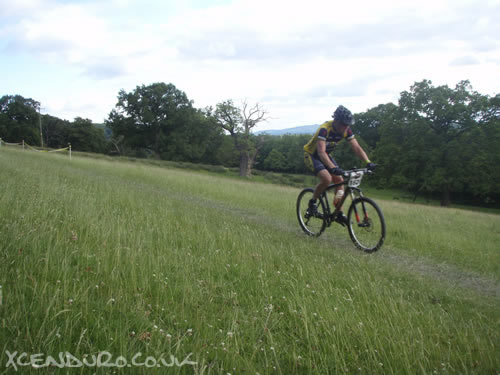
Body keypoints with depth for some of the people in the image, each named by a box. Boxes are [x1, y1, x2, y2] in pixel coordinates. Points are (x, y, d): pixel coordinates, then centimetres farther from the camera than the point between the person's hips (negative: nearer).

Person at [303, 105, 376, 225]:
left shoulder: (346, 131, -13)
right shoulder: (324, 129, -33)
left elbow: (357, 148, -13)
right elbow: (321, 152, -43)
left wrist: (368, 162, -29)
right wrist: (333, 168, -56)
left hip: (325, 155, 7)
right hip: (311, 155, -7)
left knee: (339, 180, -4)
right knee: (327, 179, -28)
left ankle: (339, 213, 4)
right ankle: (312, 202, -5)